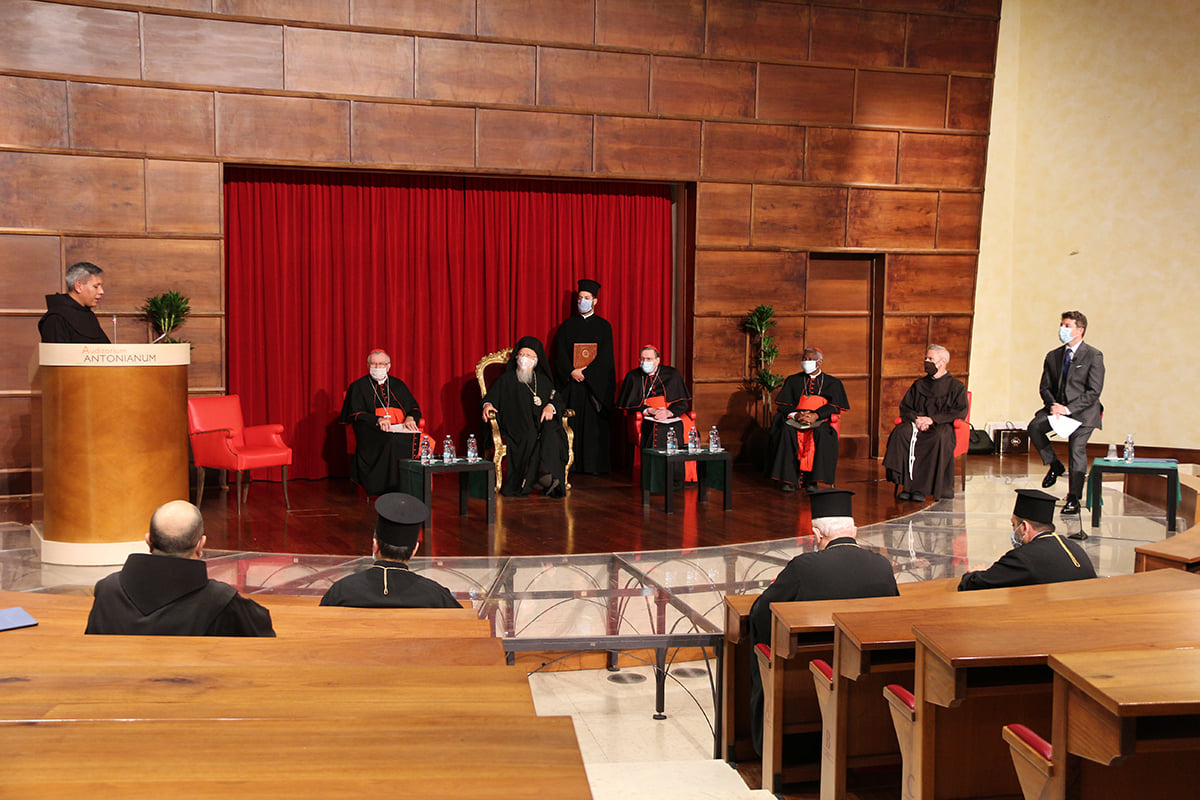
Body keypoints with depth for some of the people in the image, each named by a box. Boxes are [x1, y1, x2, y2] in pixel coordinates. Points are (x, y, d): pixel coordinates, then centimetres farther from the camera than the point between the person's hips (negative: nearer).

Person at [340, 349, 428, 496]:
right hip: (373, 431, -3)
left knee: (422, 441, -31)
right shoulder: (358, 386, 15)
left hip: (401, 430, 3)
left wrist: (411, 418, -6)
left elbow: (414, 408, 20)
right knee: (392, 442, -39)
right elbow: (355, 414, 2)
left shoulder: (398, 385, 25)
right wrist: (378, 420, -16)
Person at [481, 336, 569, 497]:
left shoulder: (544, 380, 24)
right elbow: (491, 396, 9)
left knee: (551, 432, -33)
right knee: (531, 436, -36)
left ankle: (546, 474, -46)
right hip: (516, 426, -2)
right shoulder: (506, 380, 18)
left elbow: (557, 400, 17)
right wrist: (487, 405, -14)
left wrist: (551, 406, -6)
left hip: (542, 422, 2)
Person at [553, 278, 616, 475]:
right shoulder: (567, 326, 10)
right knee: (571, 421, -1)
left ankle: (594, 465, 1)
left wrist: (586, 372, -14)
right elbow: (560, 354, 2)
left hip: (595, 382, -1)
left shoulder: (603, 326, 6)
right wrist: (572, 372, -14)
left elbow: (605, 356, -4)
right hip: (571, 382, 1)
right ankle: (570, 464, 3)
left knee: (594, 423, -3)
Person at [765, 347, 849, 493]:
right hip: (794, 420, 1)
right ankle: (788, 479, -31)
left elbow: (834, 406, 1)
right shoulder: (793, 380, 18)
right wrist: (796, 415, -14)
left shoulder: (833, 383, 15)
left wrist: (815, 415, -18)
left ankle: (811, 480, -30)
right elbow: (783, 405, 8)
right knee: (786, 432, -33)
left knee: (820, 433, -37)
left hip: (820, 421, -1)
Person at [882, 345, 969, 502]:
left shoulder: (956, 386, 11)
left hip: (942, 426, -3)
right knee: (900, 432, -32)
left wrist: (933, 419, -13)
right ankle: (905, 484, -34)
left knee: (941, 437, -40)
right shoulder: (919, 384, 23)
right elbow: (904, 408, 17)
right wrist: (916, 419, -7)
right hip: (917, 424, 3)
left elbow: (960, 412, -2)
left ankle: (922, 488, -38)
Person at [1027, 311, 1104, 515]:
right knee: (1034, 427, -21)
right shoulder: (1053, 356, 9)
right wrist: (1052, 404, -11)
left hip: (1083, 411, -5)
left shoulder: (1093, 356, -7)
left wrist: (1068, 408, -18)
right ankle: (1054, 465, 1)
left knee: (1077, 449, -13)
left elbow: (1094, 391, -11)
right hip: (1057, 407, 5)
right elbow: (1045, 387, 11)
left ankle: (1073, 499, -4)